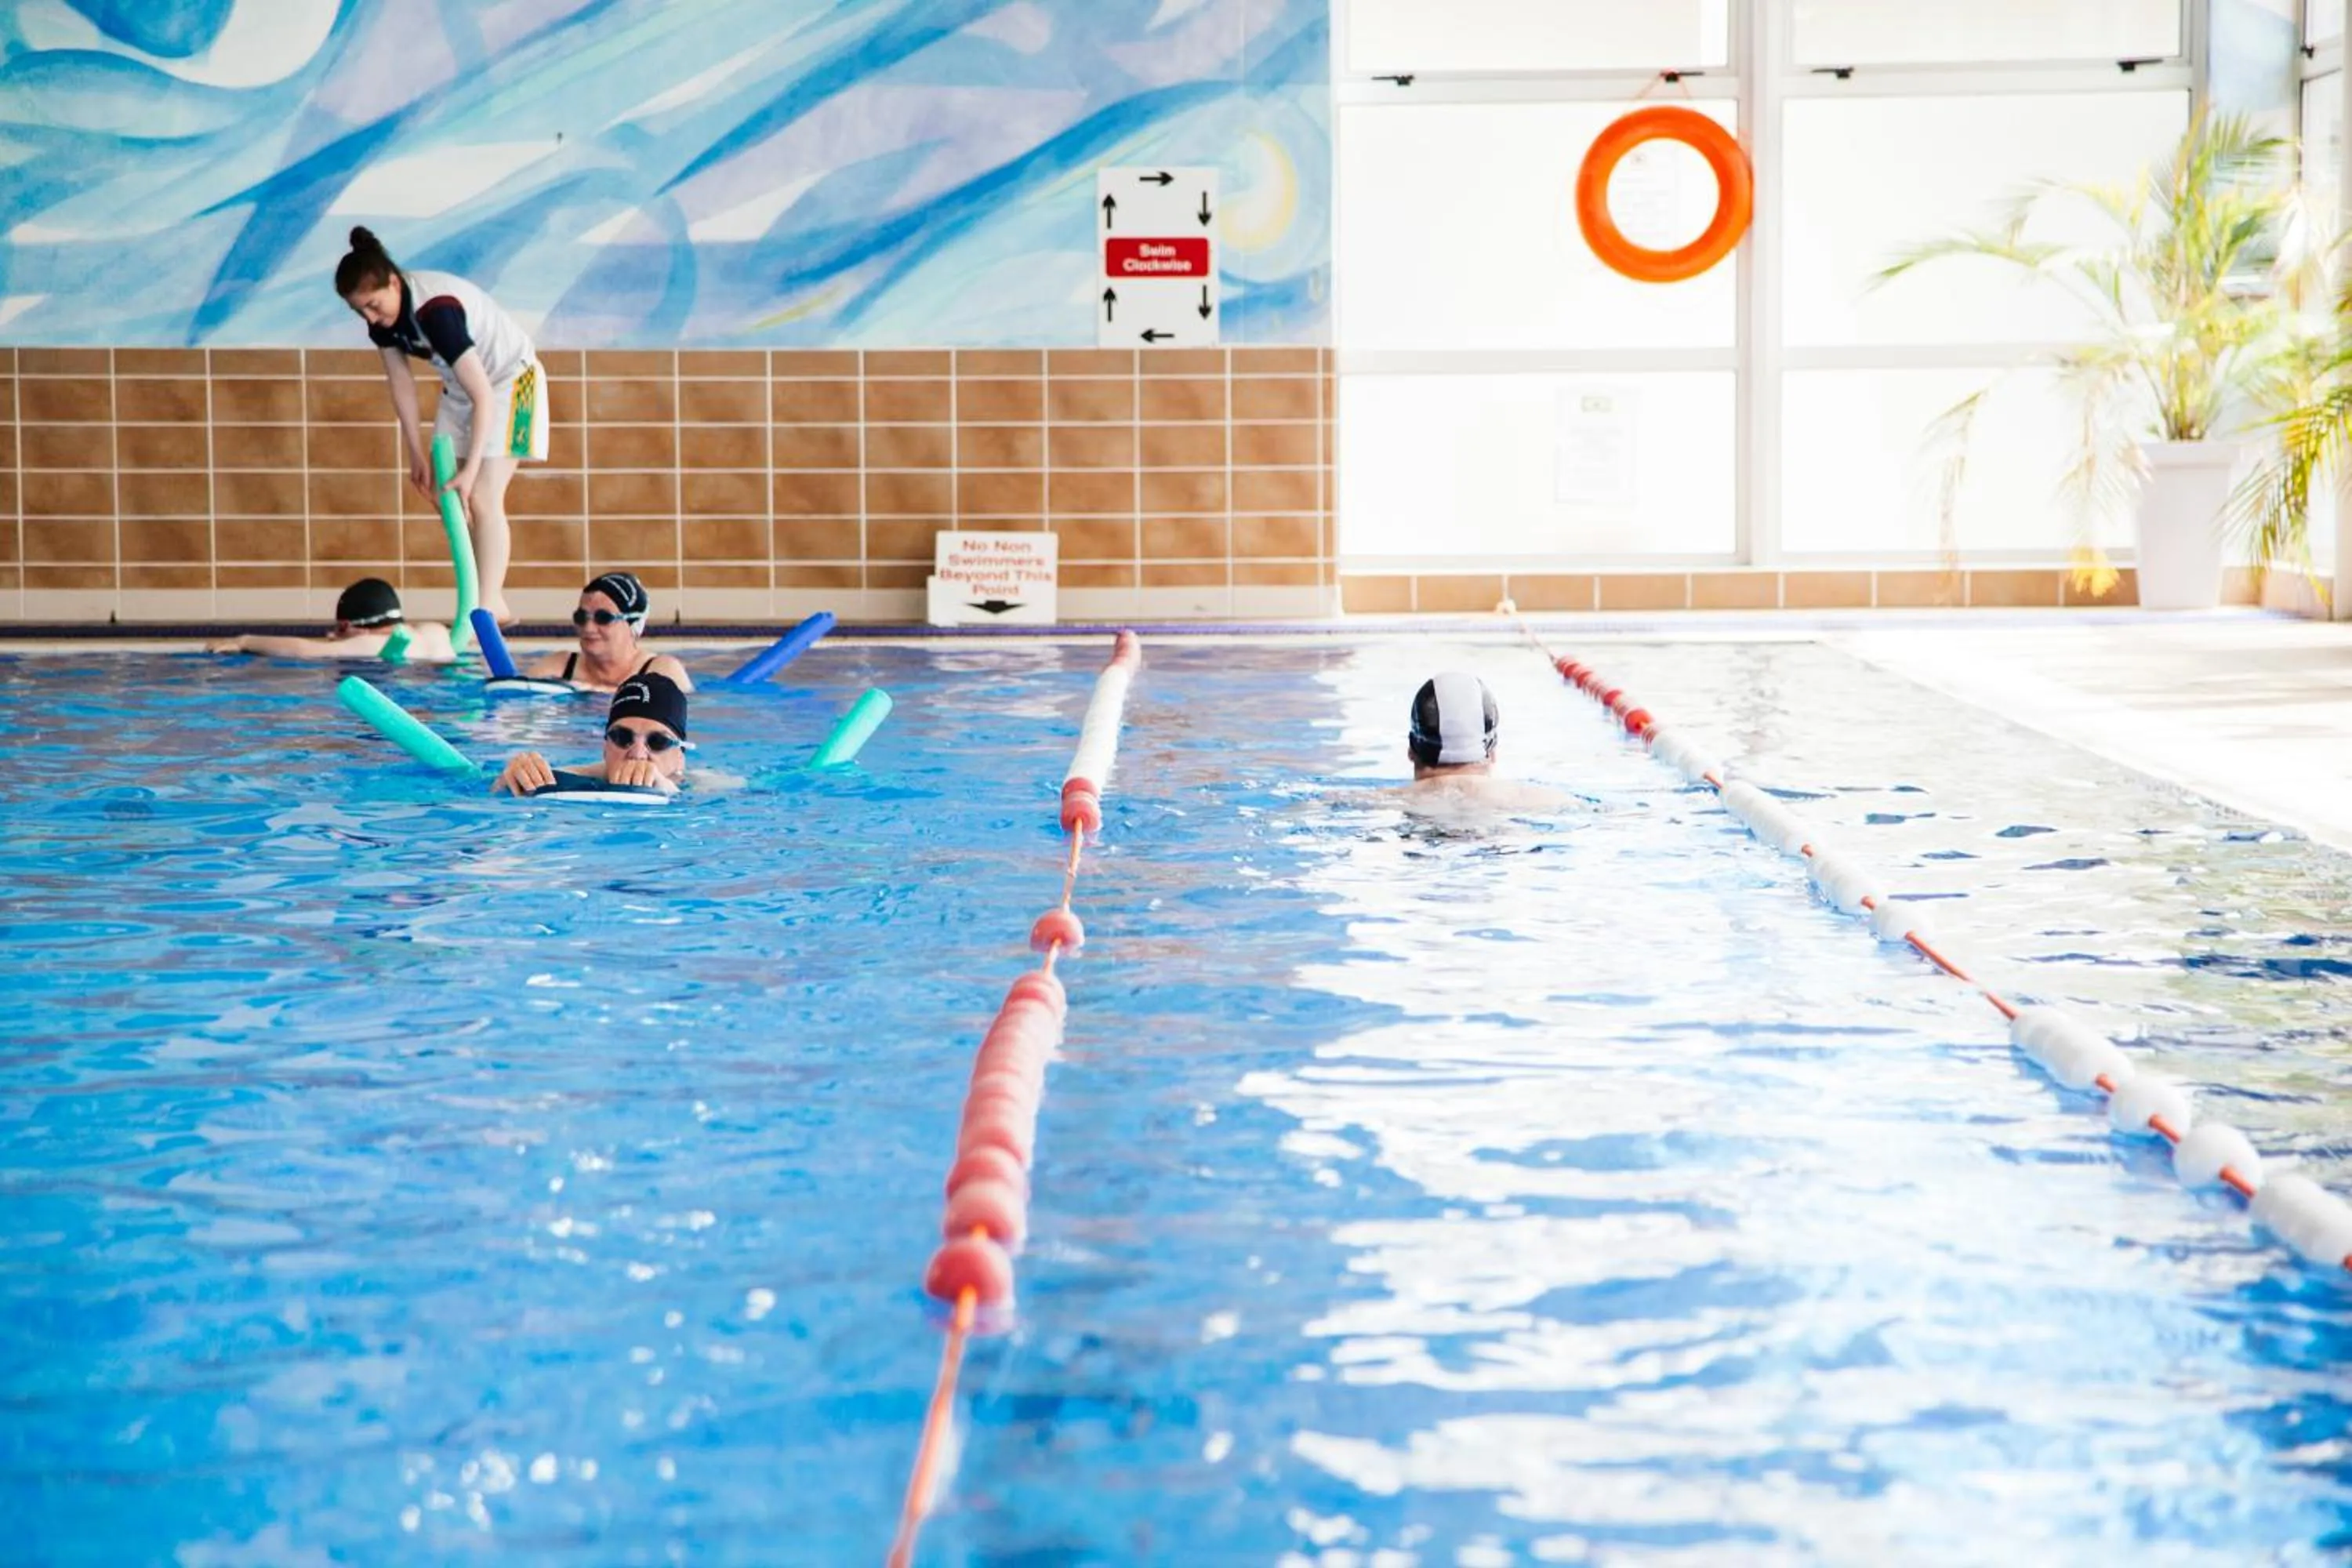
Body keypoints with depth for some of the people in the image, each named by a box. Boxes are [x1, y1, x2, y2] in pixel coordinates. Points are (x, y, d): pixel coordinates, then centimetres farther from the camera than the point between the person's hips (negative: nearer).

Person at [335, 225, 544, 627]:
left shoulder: (436, 310, -36)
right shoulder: (383, 316, -12)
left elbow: (484, 396, -36)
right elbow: (402, 383, 1)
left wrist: (472, 470, -36)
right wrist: (417, 455, 0)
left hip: (510, 379, -8)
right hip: (460, 386, 8)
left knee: (482, 497, -18)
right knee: (444, 495, 4)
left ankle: (490, 606, -16)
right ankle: (489, 604, 9)